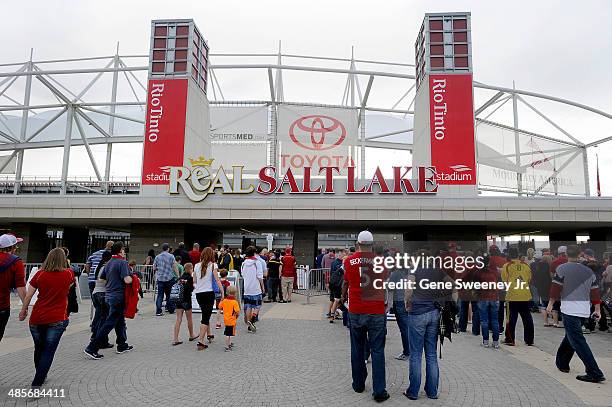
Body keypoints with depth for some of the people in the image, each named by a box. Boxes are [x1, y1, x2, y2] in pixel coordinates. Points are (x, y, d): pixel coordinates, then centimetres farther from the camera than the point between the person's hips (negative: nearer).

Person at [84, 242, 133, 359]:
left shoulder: (109, 263, 11)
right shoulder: (122, 262, -14)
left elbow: (101, 278, 16)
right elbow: (127, 280, -23)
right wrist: (133, 278, -3)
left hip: (109, 295, 9)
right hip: (118, 297, -9)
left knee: (120, 321, 18)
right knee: (109, 323, -4)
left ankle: (122, 345, 26)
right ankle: (92, 347, -4)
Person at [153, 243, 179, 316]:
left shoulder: (157, 257, 7)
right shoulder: (171, 256, -2)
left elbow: (154, 268, 14)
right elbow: (175, 267, -5)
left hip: (160, 278, 2)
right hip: (169, 278, -2)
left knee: (160, 295, 2)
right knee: (169, 294, 11)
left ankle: (158, 311, -3)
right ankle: (170, 309, 17)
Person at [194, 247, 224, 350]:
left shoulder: (196, 266, 6)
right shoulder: (213, 265, -5)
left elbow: (194, 281, 10)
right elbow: (217, 280, -10)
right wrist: (222, 292, -7)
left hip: (198, 293, 5)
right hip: (209, 293, -5)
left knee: (205, 314, 22)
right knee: (206, 317, -2)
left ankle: (209, 335, 36)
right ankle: (201, 341, -9)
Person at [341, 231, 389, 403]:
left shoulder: (349, 261, -2)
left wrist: (343, 297, 31)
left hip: (355, 312, 2)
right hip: (377, 312, -1)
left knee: (357, 349, 15)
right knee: (377, 351, 5)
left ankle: (358, 385, 26)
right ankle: (379, 391, 5)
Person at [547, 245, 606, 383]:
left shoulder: (562, 268, -6)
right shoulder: (589, 271, 11)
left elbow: (555, 288, -7)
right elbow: (595, 291, 12)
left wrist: (550, 303, 2)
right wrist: (597, 310, 18)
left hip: (569, 309, -7)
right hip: (585, 310, 7)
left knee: (578, 341, -6)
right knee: (570, 336, 21)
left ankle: (595, 374, -10)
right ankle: (562, 363, 32)